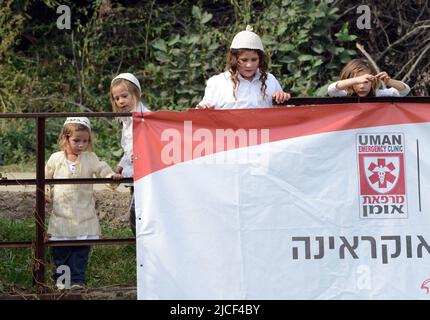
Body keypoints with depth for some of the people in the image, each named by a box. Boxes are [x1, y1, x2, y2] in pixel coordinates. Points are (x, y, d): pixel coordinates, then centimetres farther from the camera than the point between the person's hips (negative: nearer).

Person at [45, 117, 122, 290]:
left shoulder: (90, 158, 1)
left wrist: (112, 175, -28)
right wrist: (45, 193, -3)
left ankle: (77, 279, 12)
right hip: (62, 214, 0)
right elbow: (45, 178, 11)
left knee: (81, 249, 3)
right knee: (60, 249, 5)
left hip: (84, 215, 0)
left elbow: (101, 169, -8)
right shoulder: (56, 159, 1)